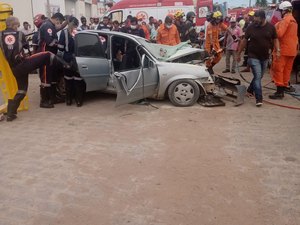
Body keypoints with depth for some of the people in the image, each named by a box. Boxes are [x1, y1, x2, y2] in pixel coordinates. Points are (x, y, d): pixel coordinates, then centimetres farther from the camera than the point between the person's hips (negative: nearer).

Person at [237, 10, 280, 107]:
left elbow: (275, 39, 8)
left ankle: (250, 90, 38)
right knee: (257, 76, -13)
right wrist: (239, 53, 5)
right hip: (253, 56, -3)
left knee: (259, 76, 15)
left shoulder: (271, 27, -1)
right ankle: (259, 99, -12)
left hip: (265, 57, 4)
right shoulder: (251, 27, -6)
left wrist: (277, 50, -8)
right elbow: (244, 41, 2)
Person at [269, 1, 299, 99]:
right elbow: (293, 35, 20)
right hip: (292, 50, 9)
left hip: (283, 49, -9)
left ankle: (279, 92, -10)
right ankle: (282, 90, 15)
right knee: (286, 70, 10)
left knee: (278, 70, -7)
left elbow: (279, 33, -21)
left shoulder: (285, 19, -11)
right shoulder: (294, 20, 18)